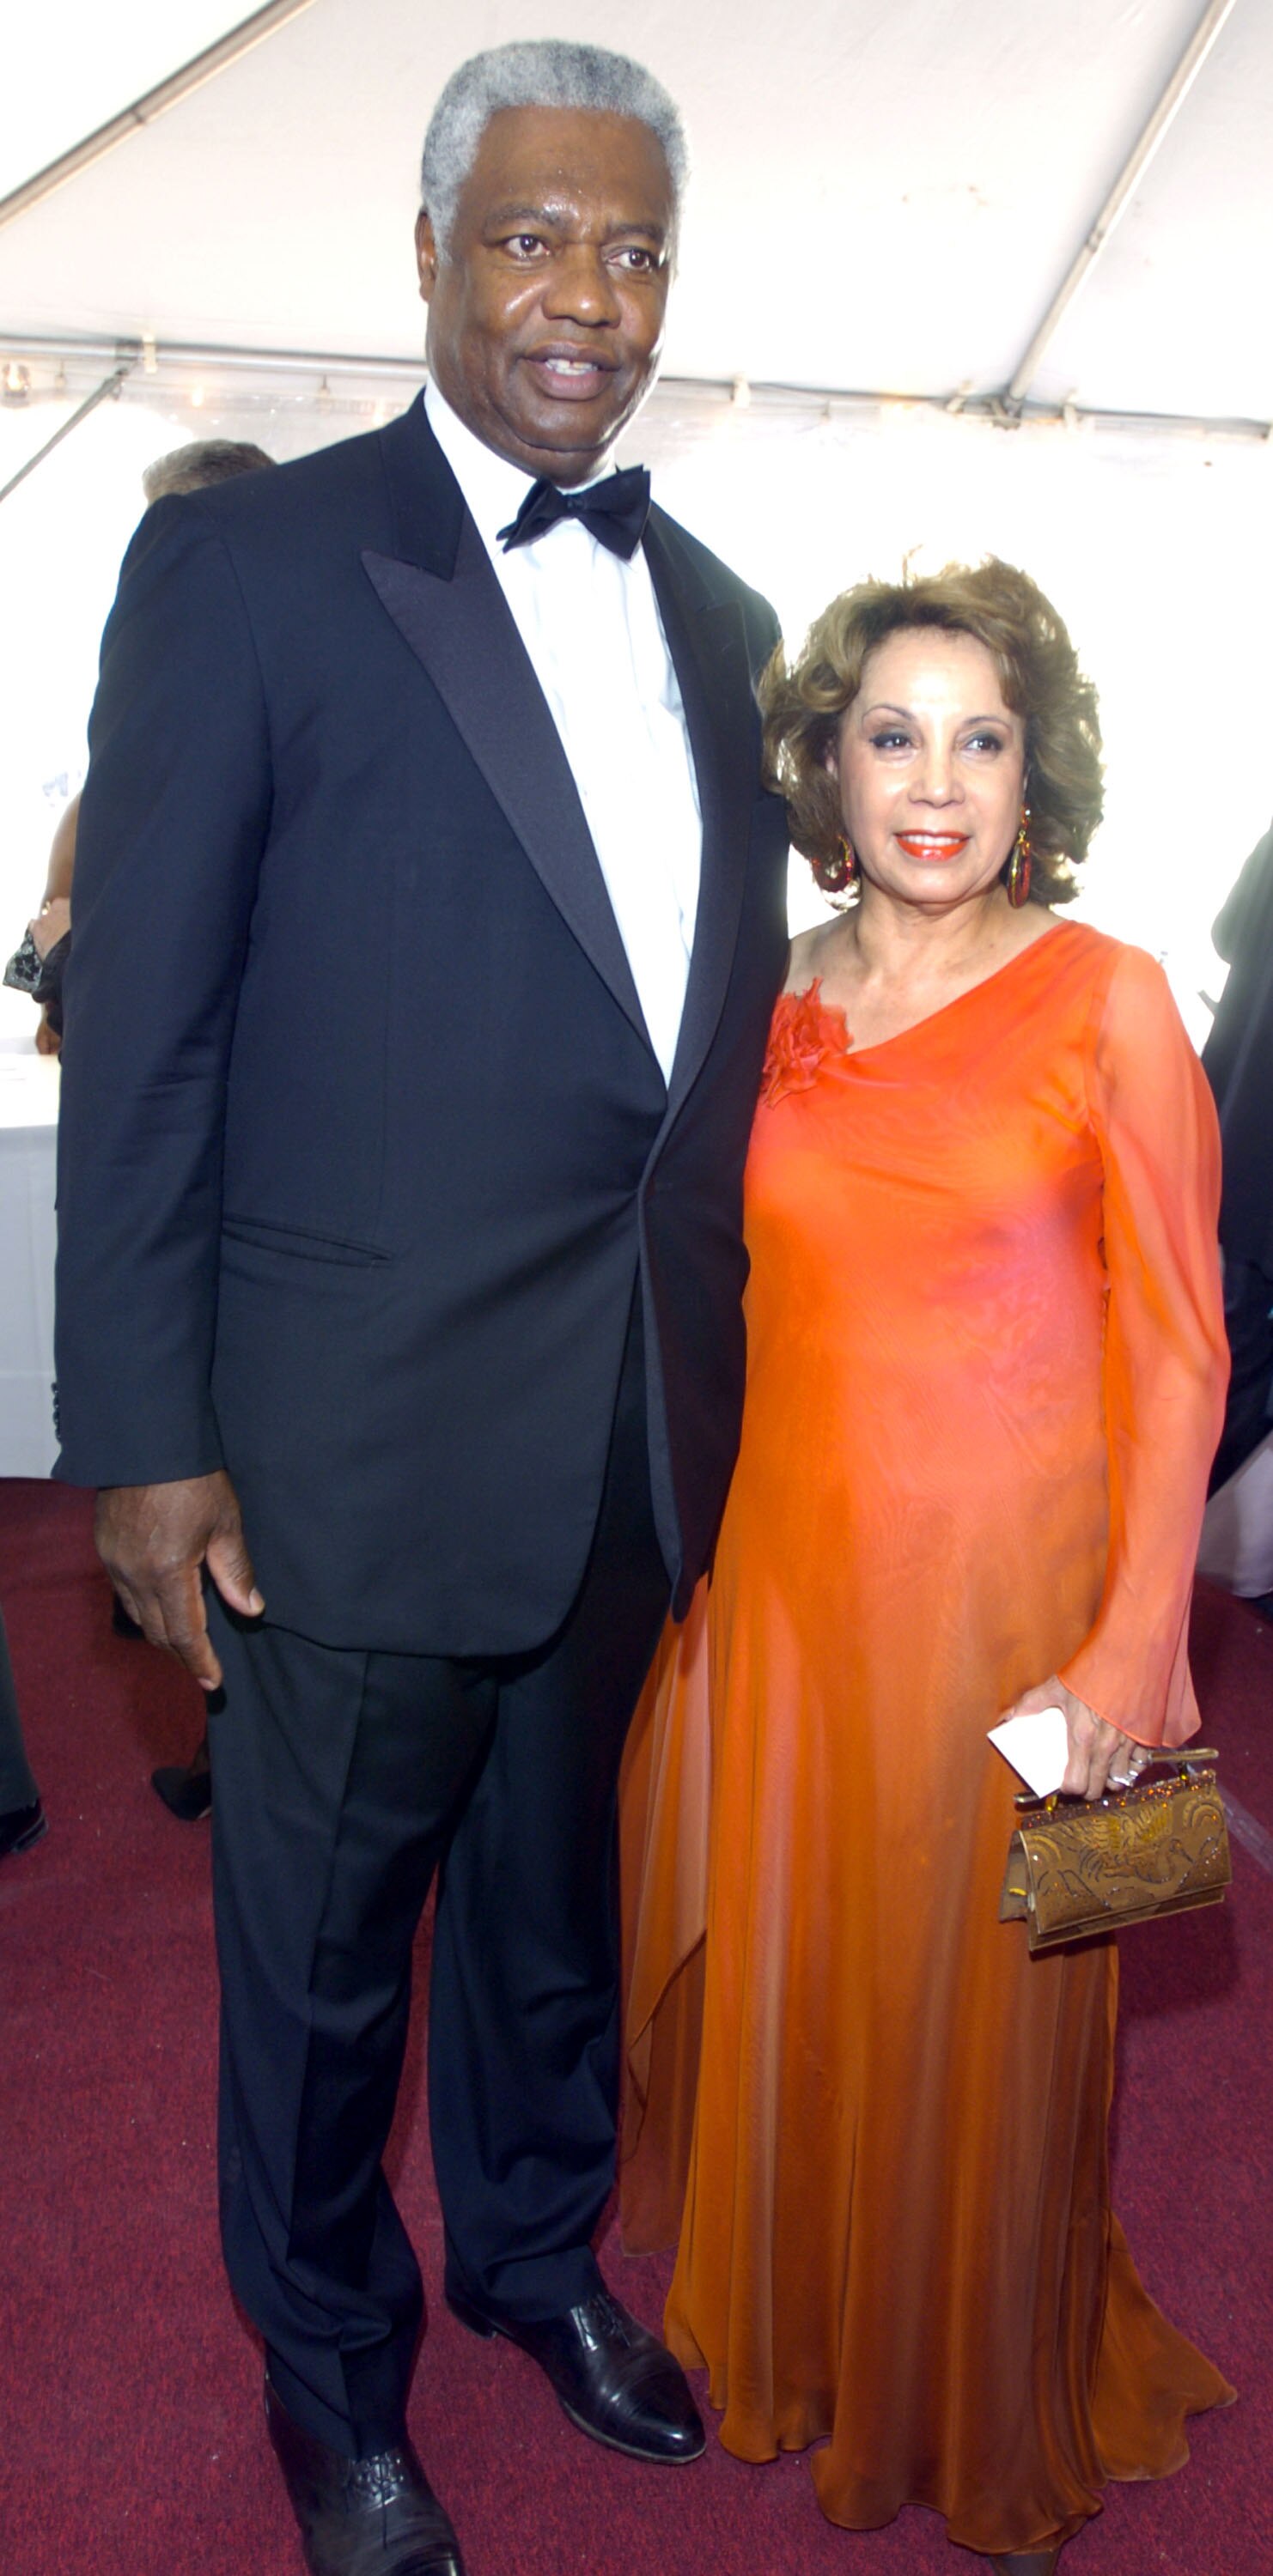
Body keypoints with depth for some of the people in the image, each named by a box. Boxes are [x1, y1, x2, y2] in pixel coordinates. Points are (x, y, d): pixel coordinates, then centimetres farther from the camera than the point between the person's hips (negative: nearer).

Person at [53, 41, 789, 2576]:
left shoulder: (716, 616, 10)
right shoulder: (245, 563, -7)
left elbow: (726, 1011, 12)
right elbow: (142, 1031, -9)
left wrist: (728, 1361, 10)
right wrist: (145, 1440, -11)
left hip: (648, 1435, 5)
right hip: (362, 1436, -4)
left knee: (562, 1893, 23)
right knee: (324, 1943, 15)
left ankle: (537, 2251, 49)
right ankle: (332, 2370, 41)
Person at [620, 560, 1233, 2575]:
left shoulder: (1106, 1000, -7)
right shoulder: (774, 1002, 4)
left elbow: (1177, 1346, -8)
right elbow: (751, 1297, 10)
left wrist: (1138, 1639, -14)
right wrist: (699, 1562, 9)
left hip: (1010, 1581, -3)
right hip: (792, 1565, 4)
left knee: (978, 2007, 12)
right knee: (781, 1972, 17)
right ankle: (786, 2337, 47)